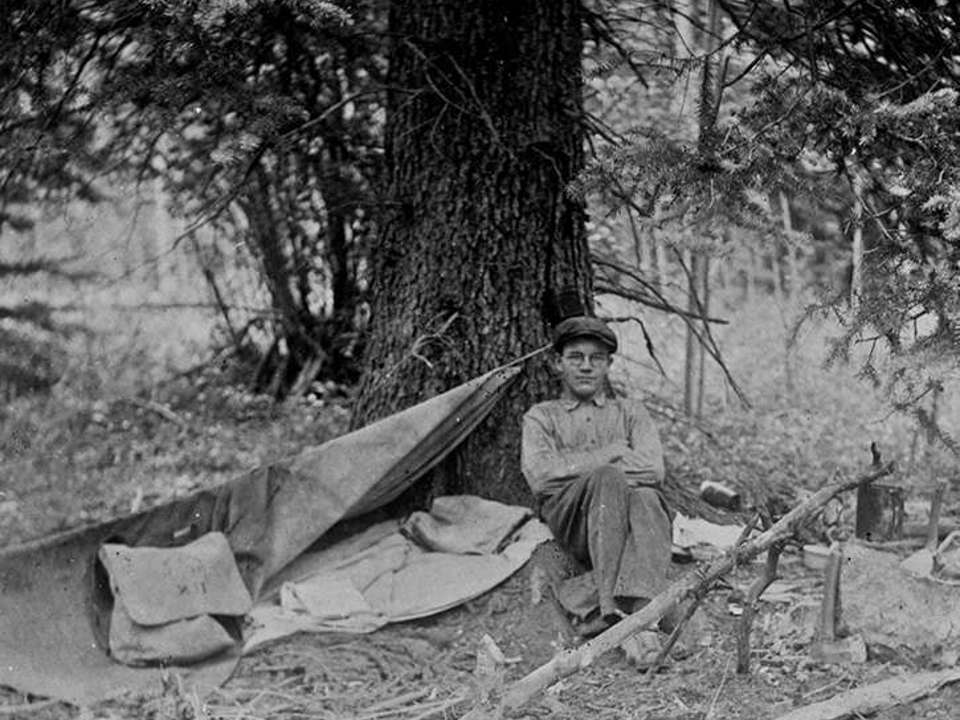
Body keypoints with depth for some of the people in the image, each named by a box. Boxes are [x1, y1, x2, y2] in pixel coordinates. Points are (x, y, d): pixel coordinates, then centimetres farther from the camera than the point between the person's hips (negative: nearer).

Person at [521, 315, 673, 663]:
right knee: (608, 478, -35)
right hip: (572, 523, -2)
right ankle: (611, 607, -47)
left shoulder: (629, 411, 27)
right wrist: (611, 454, 0)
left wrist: (576, 464, -2)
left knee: (646, 499, -35)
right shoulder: (541, 417, 23)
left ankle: (639, 612, -56)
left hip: (625, 517, 2)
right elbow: (540, 477, 0)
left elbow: (653, 470, 5)